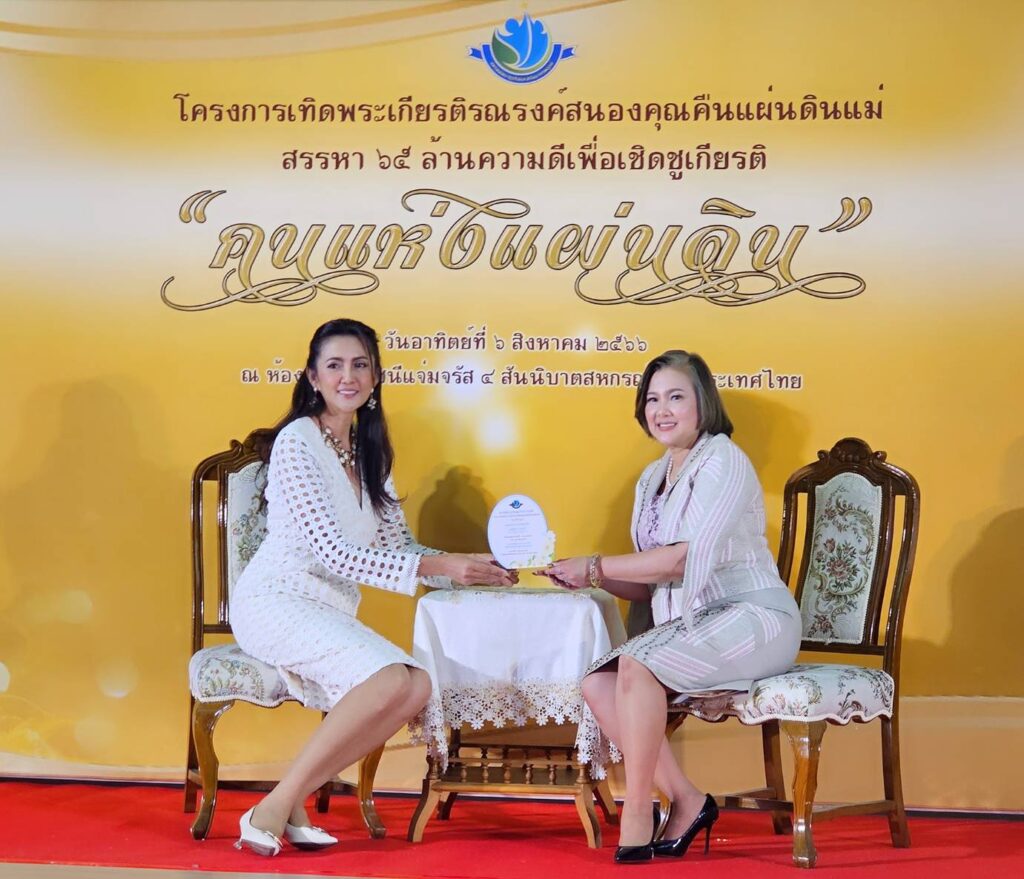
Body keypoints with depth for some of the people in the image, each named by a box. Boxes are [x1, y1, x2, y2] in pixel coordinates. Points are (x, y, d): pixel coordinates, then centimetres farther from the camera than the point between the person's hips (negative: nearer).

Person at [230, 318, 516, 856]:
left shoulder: (370, 452, 16)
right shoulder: (297, 441, -9)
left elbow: (398, 546, 14)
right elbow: (332, 550, -17)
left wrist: (468, 570, -3)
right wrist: (437, 566, -20)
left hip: (332, 614, 7)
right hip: (275, 603, -7)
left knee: (417, 686, -20)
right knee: (390, 677, -29)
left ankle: (290, 803, -13)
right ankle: (276, 808, -21)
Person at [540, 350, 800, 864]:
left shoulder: (722, 461, -9)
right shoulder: (653, 478, 16)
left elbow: (684, 558, -19)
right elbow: (651, 585, 14)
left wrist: (595, 566, -14)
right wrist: (590, 579, -3)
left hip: (751, 620, -8)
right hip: (690, 625, 8)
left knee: (637, 663, -29)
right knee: (598, 683, -13)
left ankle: (638, 813, -17)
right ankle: (686, 803, -8)